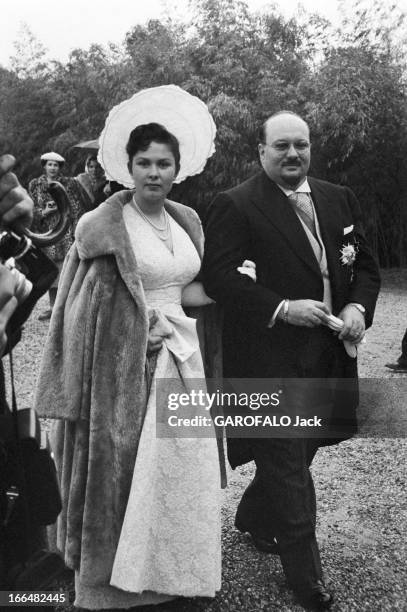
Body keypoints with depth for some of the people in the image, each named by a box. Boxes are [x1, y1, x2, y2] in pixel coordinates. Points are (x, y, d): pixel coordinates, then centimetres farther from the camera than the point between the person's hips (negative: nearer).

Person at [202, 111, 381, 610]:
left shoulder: (339, 200, 11)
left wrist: (359, 307, -5)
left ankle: (252, 517, 47)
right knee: (288, 464, 2)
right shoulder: (234, 206, -8)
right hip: (271, 359, -6)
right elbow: (218, 276, -15)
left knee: (298, 452, 19)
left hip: (330, 358, 7)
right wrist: (282, 308, -22)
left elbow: (365, 266, 15)